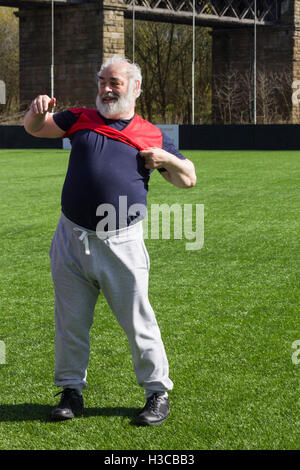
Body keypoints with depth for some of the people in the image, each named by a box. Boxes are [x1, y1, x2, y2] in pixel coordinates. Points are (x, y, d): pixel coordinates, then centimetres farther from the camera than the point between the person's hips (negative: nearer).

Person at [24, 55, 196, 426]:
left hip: (122, 245, -2)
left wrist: (166, 159, -10)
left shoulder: (151, 136, 5)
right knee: (70, 322, 10)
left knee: (138, 323, 0)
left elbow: (188, 179, 11)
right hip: (71, 241, 3)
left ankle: (158, 393, 14)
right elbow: (35, 128, 11)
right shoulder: (80, 119, 11)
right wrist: (38, 110, -12)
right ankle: (71, 391, 24)